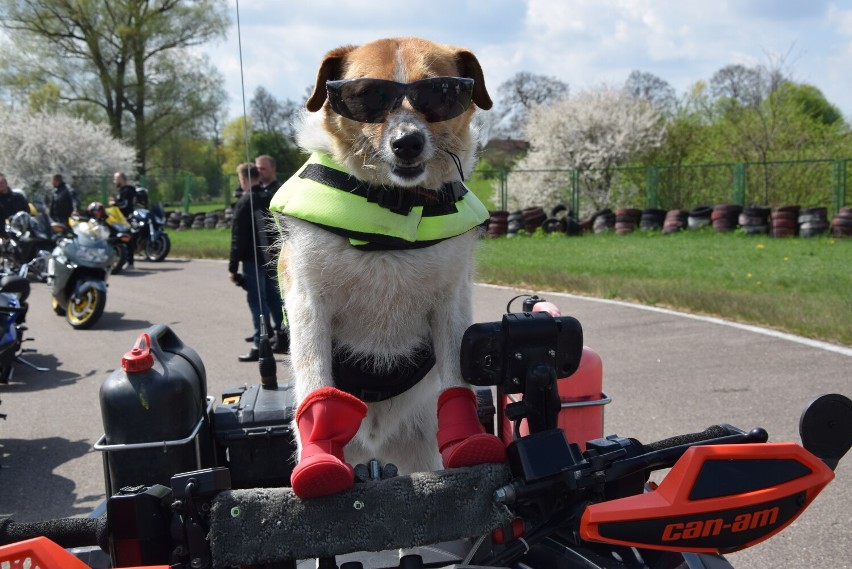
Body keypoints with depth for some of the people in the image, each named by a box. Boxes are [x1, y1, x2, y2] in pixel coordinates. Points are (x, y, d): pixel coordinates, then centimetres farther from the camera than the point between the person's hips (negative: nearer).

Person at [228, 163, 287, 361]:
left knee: (257, 301, -5)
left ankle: (260, 346, -5)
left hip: (253, 259, -7)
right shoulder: (270, 199, 9)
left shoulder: (244, 202, -12)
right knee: (274, 298, 14)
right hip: (272, 258, 7)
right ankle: (281, 339, 19)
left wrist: (233, 266, -10)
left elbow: (238, 238, -14)